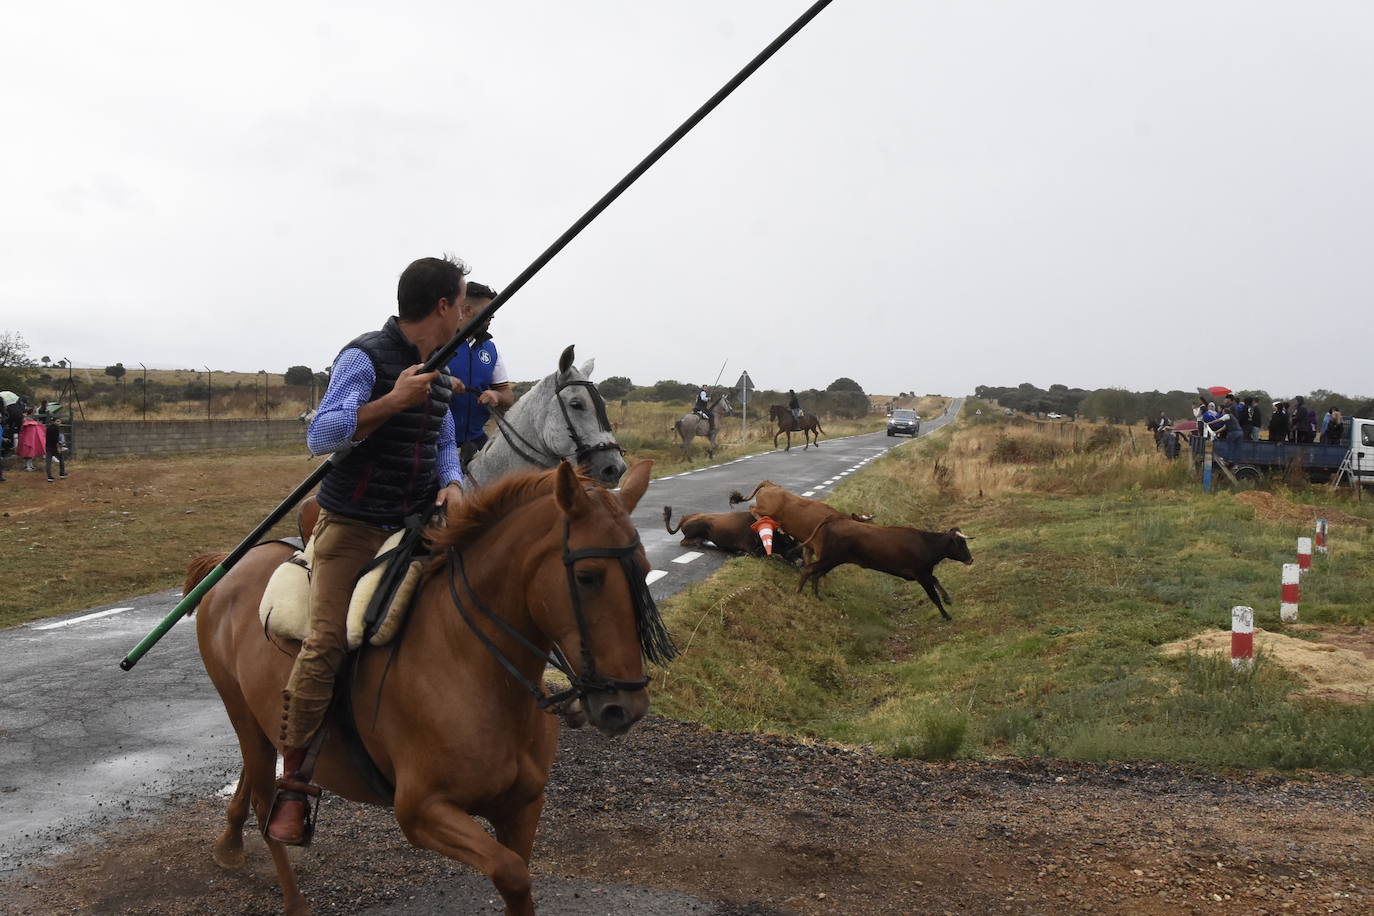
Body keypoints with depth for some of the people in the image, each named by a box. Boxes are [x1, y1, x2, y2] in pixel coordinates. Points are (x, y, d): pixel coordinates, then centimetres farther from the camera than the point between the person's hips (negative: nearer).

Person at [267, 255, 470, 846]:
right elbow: (320, 435, -19)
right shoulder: (365, 358, -12)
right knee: (326, 643, -18)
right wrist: (393, 401, -28)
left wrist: (451, 484, -1)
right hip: (353, 526, -7)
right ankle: (293, 785, -5)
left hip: (418, 525, 7)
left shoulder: (440, 373, 13)